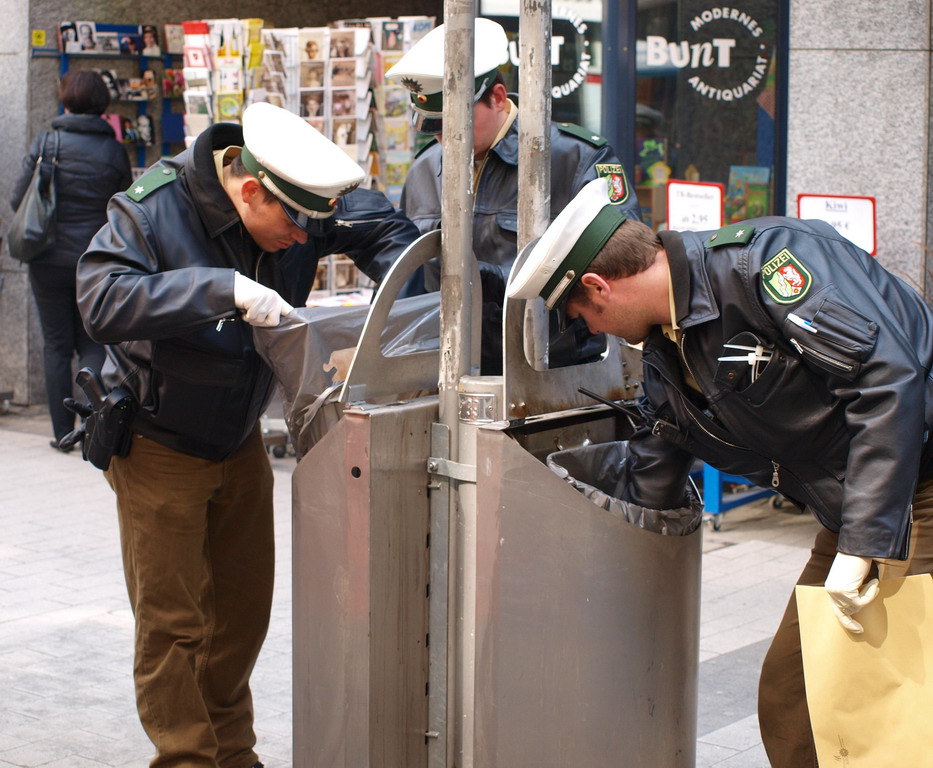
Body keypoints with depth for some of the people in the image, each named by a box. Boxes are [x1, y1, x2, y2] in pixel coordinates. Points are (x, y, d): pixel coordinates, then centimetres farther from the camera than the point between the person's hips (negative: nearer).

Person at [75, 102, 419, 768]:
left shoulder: (298, 199, -10)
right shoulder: (151, 210, -24)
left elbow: (381, 226, 4)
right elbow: (101, 300, -38)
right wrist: (225, 289, -45)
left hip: (242, 439, 6)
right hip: (161, 445, -5)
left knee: (243, 609, 13)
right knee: (171, 619, -2)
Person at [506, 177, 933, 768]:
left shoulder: (771, 258, -18)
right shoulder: (665, 354, 11)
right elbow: (647, 494, 21)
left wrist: (862, 544, -27)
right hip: (851, 521, 9)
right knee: (786, 702, 8)